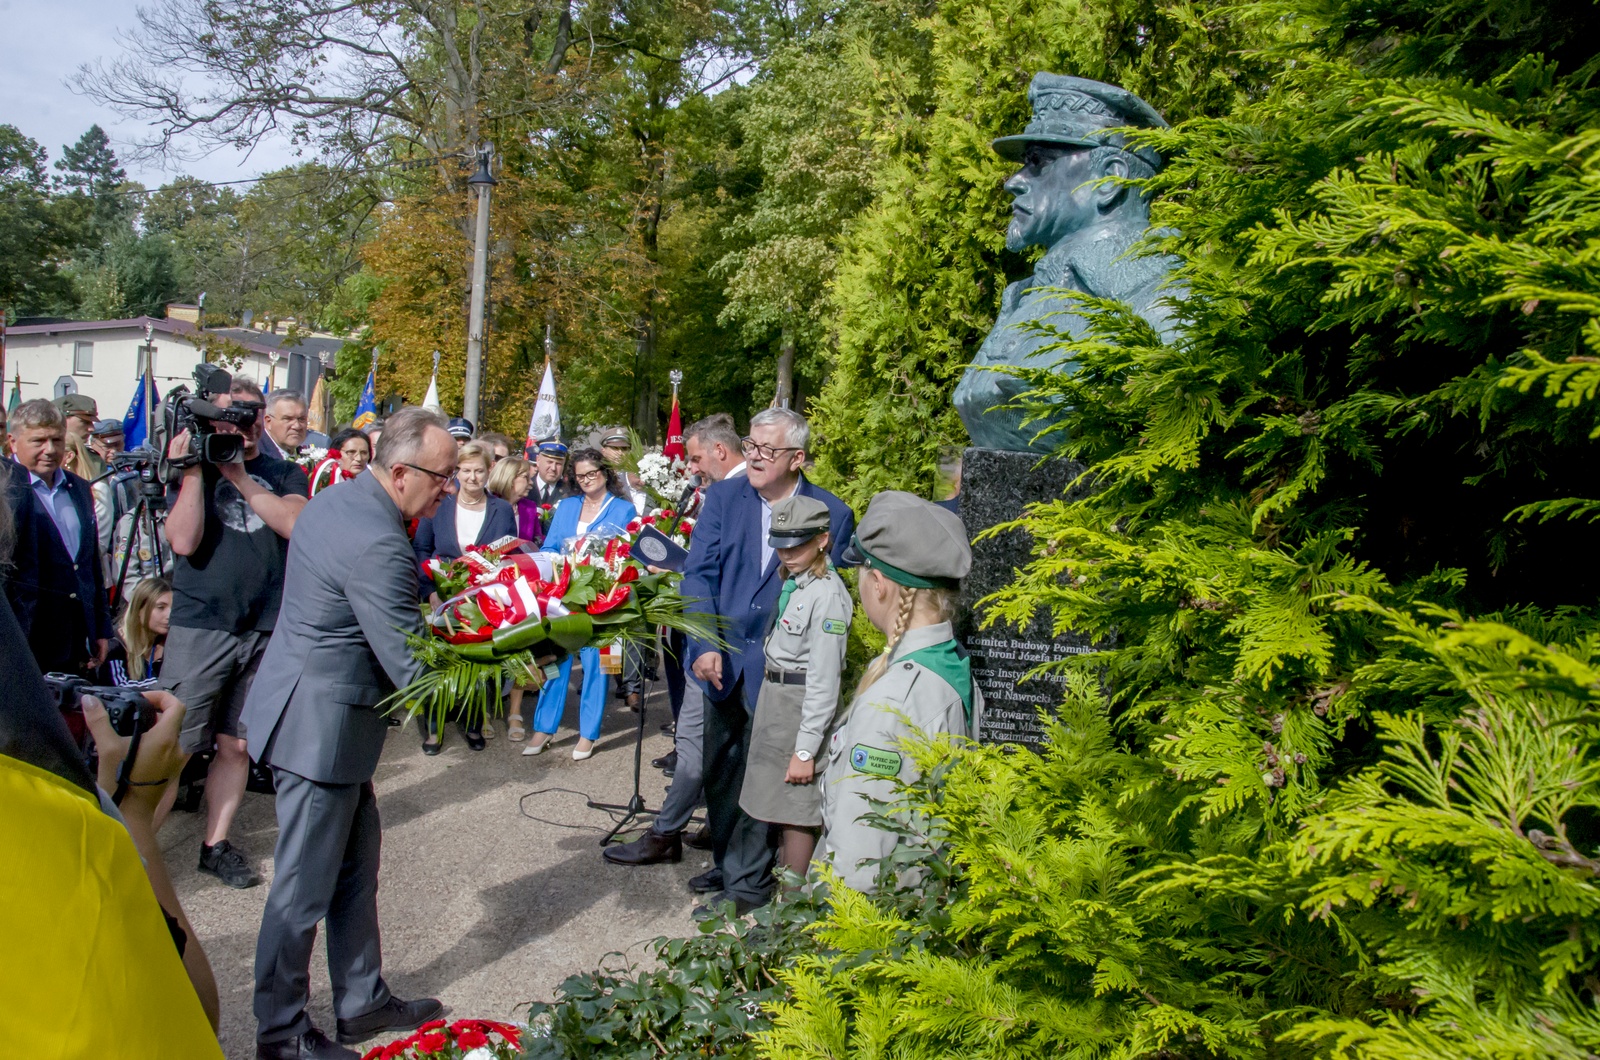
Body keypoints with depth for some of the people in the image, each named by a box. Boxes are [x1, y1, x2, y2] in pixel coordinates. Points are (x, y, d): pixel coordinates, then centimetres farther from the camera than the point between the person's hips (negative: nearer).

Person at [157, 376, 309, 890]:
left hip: (266, 630, 2)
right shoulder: (193, 469, 5)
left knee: (236, 745, 10)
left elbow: (297, 524, -11)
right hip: (200, 627, -2)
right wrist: (193, 470, -12)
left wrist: (240, 475, -12)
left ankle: (216, 844, 23)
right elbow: (183, 542, -10)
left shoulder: (286, 475, 10)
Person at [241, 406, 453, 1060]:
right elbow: (414, 669, -25)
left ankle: (363, 1001, 33)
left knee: (356, 866, 19)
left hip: (316, 703, 10)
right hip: (321, 724, -10)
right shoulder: (378, 546, -28)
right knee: (306, 885, 6)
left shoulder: (338, 498, 4)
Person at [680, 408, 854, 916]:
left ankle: (747, 882, 20)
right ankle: (727, 863, 36)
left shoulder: (832, 514, -7)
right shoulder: (723, 497, 0)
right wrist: (705, 646, -16)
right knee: (718, 769, 17)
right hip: (723, 660, 4)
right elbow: (699, 573, -4)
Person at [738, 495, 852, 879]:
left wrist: (806, 749, -21)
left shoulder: (827, 594, -19)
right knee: (780, 806, 18)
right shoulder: (793, 583, 9)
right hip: (773, 695, 9)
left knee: (796, 812, 0)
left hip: (801, 706, -9)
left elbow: (824, 679, -21)